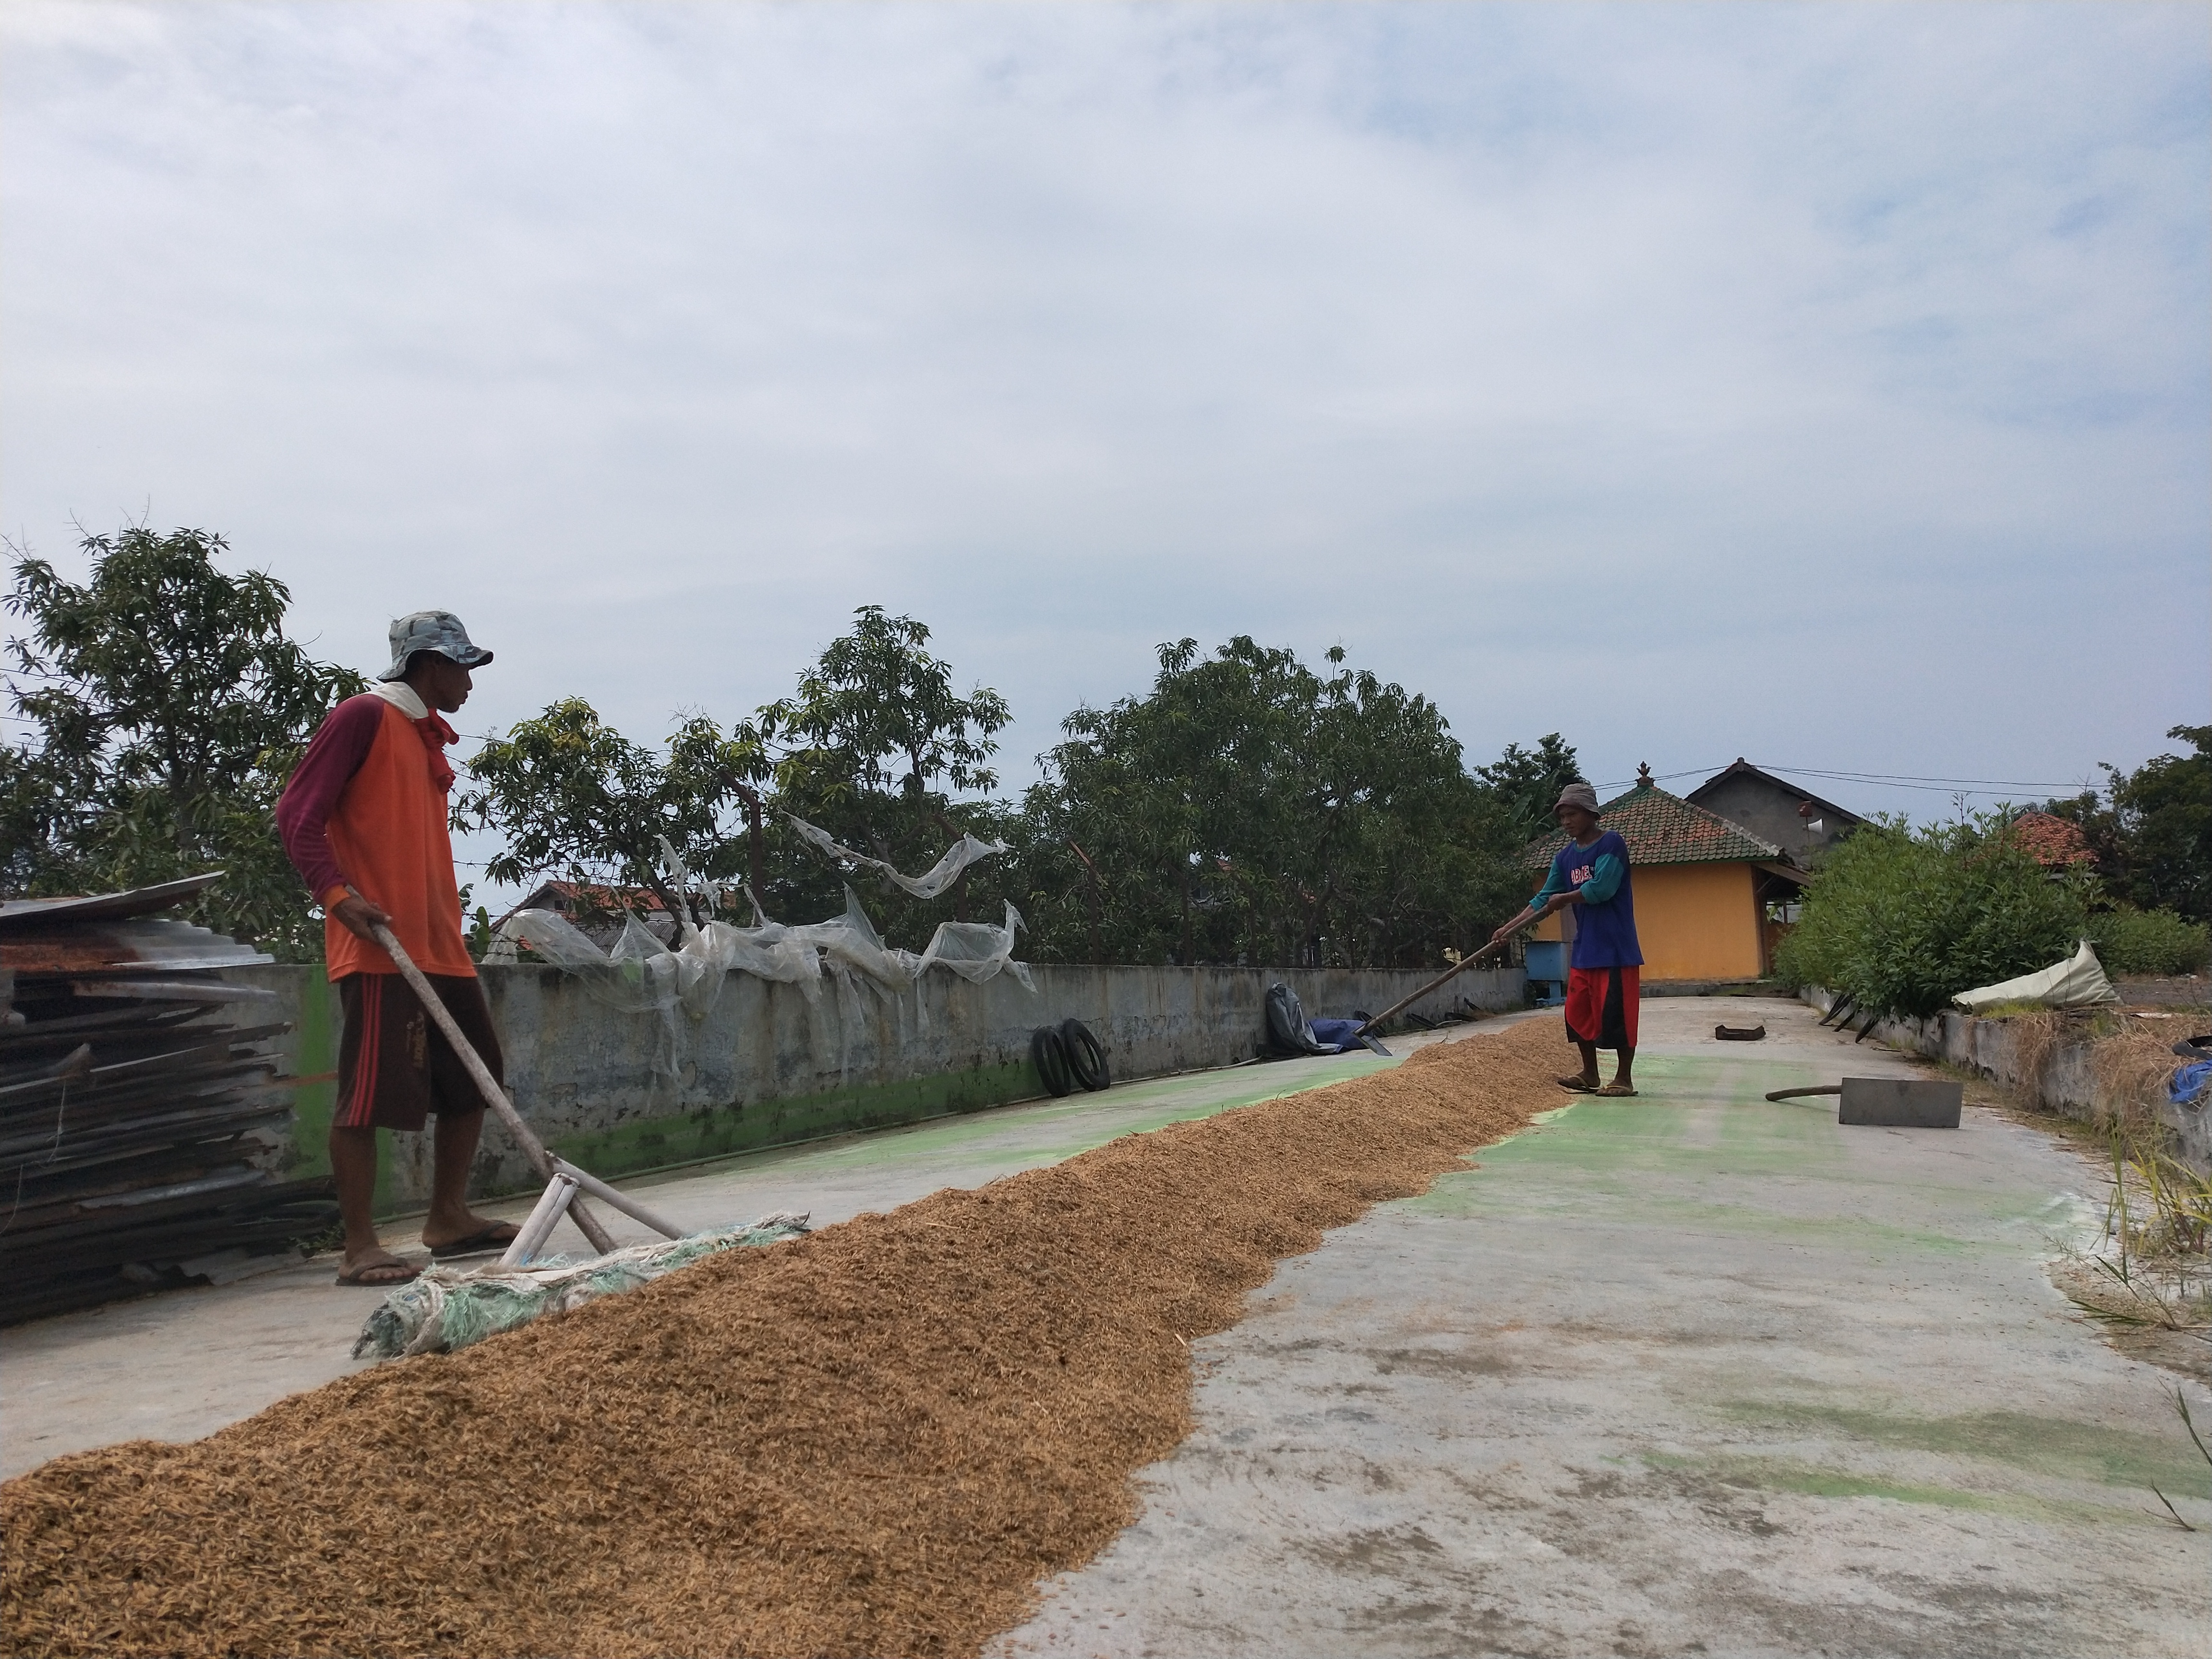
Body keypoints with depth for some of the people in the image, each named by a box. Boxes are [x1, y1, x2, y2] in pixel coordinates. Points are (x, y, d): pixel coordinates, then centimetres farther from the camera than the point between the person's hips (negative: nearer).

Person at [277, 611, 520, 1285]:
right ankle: (360, 1247, 0)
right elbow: (297, 811, -11)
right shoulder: (365, 715, -4)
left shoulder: (428, 736, 21)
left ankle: (448, 1217, 25)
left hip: (439, 945, 9)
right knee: (370, 1092, -7)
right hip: (376, 944, -9)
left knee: (474, 1076, 13)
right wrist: (336, 891, -22)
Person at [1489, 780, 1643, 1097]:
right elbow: (1543, 901, 13)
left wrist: (1564, 898, -7)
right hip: (1583, 949, 8)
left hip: (1615, 948, -8)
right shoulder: (1566, 856, 12)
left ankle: (1624, 1078, 7)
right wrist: (1509, 929, 4)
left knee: (1616, 1013, -4)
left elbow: (1602, 888, -22)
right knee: (1579, 1013, 11)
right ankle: (1590, 1076, 22)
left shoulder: (1611, 844, -10)